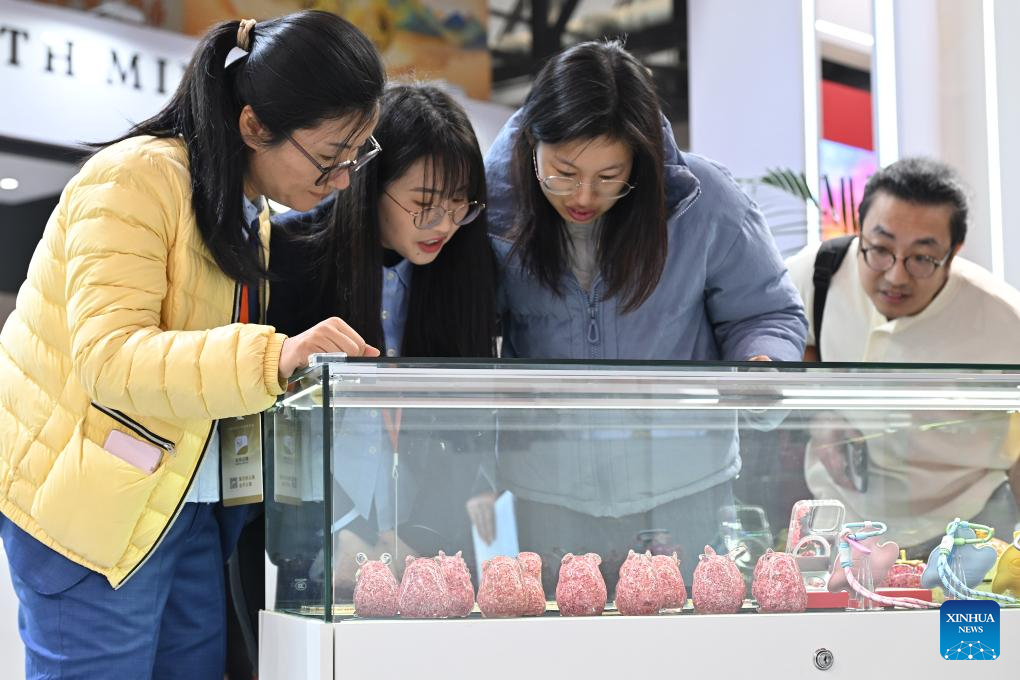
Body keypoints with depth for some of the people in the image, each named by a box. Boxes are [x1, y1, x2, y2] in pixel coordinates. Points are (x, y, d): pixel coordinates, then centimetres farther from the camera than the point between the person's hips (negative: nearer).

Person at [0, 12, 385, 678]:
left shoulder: (252, 211, 10)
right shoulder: (137, 180, -19)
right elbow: (108, 357, -29)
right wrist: (271, 359, -40)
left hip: (189, 504, 8)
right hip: (93, 506, -8)